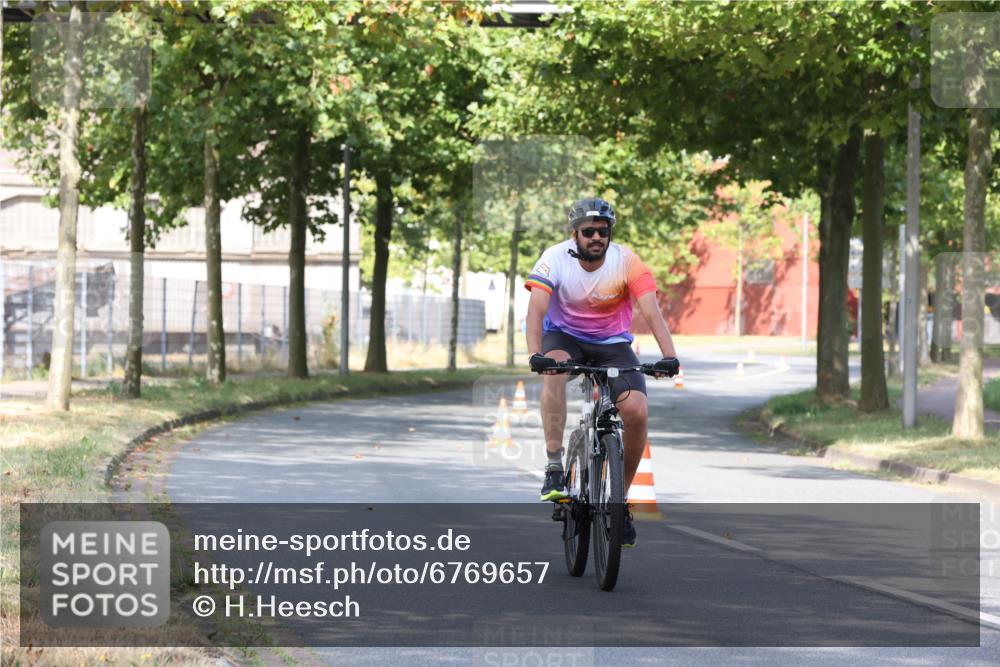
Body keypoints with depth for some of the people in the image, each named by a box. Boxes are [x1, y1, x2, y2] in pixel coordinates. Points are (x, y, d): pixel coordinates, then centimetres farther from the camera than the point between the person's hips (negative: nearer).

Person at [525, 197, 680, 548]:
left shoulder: (626, 262, -19)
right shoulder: (555, 259, -20)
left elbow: (651, 311, -28)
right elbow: (536, 310, -31)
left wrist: (669, 355, -44)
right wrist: (535, 354, -48)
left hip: (613, 342, 1)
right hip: (565, 335, -1)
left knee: (637, 411, -21)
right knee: (554, 367, -37)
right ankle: (555, 470, -34)